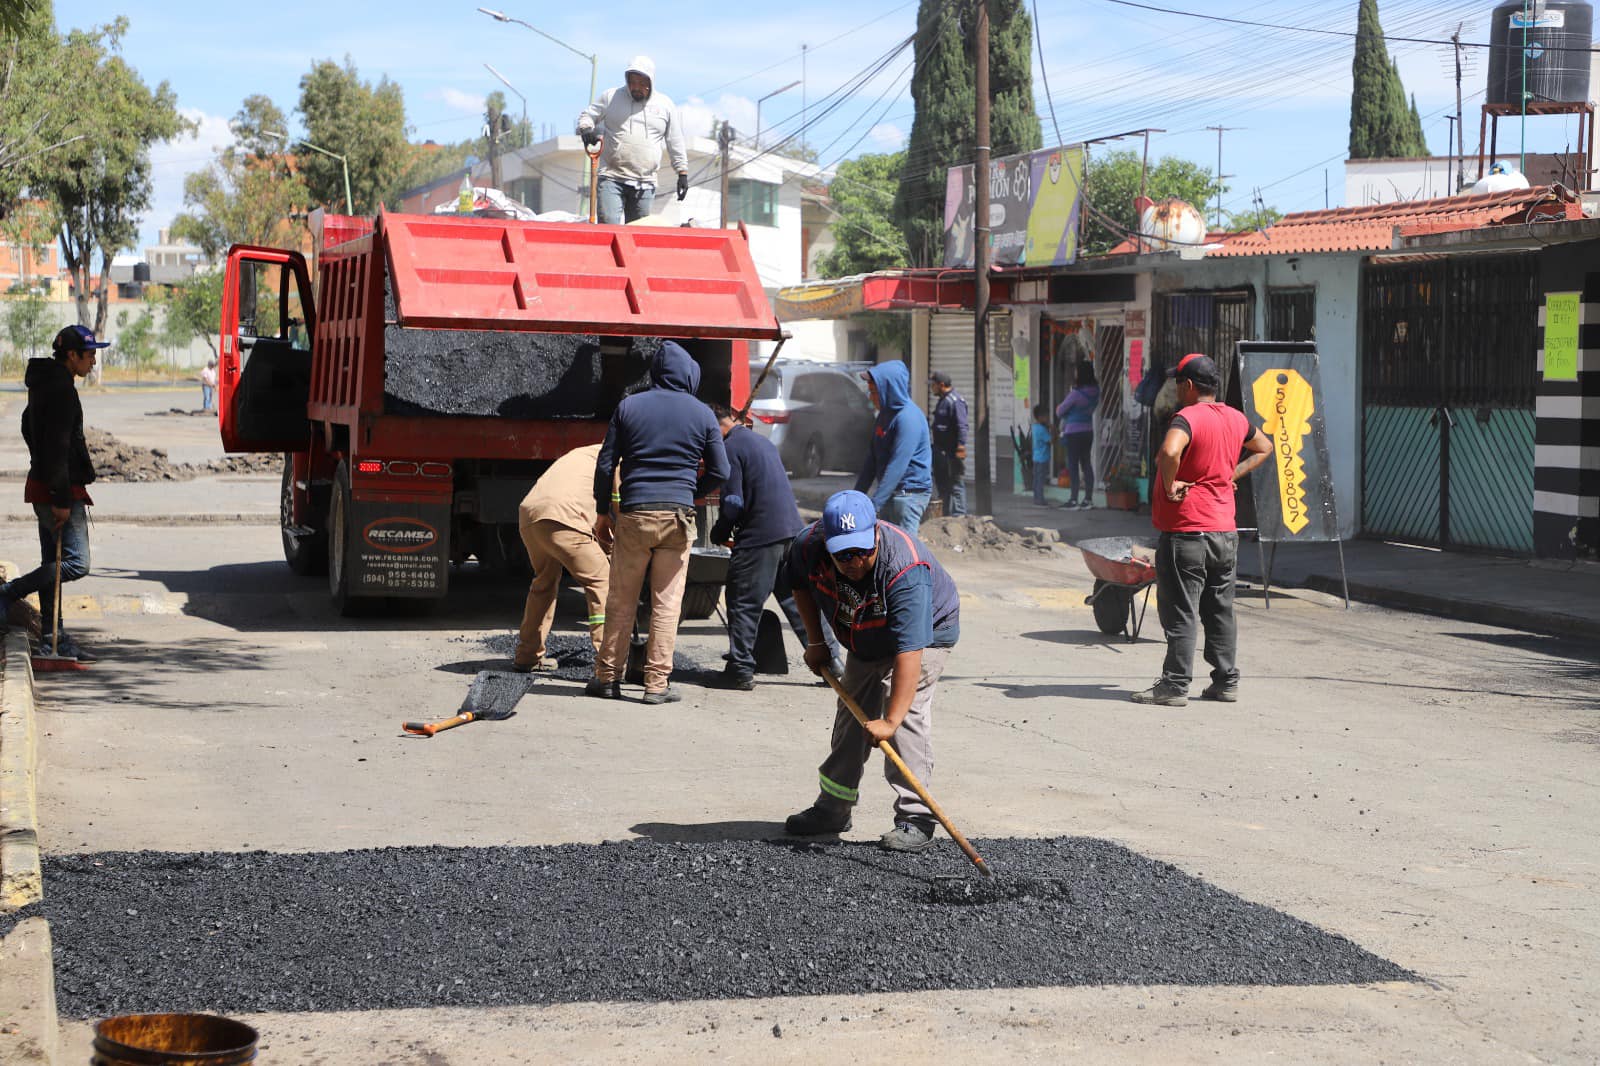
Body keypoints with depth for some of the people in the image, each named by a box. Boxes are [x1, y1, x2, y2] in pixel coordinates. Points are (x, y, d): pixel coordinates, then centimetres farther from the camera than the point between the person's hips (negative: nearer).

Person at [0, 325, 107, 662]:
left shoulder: (45, 384, 16)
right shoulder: (62, 390, -16)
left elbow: (28, 425, 28)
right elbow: (58, 446, -22)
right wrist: (62, 499, -23)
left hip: (42, 485, 11)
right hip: (59, 488, -11)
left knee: (53, 563, 11)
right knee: (76, 562, -10)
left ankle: (53, 638, 14)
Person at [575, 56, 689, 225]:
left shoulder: (665, 105, 10)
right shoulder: (611, 97, 7)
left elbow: (676, 143, 15)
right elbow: (587, 115, 14)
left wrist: (682, 173, 12)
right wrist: (586, 129, -10)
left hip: (645, 184, 2)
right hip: (611, 178, -2)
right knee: (608, 228, -16)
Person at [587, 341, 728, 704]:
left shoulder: (629, 407, 4)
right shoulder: (702, 414, 3)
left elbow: (605, 464, 3)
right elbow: (720, 472, 5)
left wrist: (602, 512, 11)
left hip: (633, 514, 0)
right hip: (677, 517, 0)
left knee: (621, 602, 8)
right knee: (667, 603, 3)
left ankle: (608, 677, 12)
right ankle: (657, 683, 2)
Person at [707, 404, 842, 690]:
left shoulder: (731, 448, -9)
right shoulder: (762, 441, 19)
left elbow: (734, 503, -15)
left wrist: (719, 532, 3)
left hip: (759, 537, -8)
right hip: (792, 530, 8)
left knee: (743, 604, 2)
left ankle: (741, 671, 4)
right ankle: (832, 663, 12)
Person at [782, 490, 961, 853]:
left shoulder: (905, 569, -43)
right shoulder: (809, 544, -27)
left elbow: (909, 650, -47)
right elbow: (801, 585, 1)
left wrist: (890, 721, -50)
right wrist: (815, 642, -2)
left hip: (926, 633, -6)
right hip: (866, 641, 6)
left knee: (908, 711, -23)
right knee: (852, 713, 12)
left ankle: (914, 819, -21)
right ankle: (833, 808, 27)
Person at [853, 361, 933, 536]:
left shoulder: (908, 418, -18)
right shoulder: (884, 415, 12)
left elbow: (897, 465, -24)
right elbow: (872, 459, 18)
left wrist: (874, 504, -26)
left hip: (910, 491, -9)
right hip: (892, 493, 9)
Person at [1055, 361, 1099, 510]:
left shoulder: (1076, 393, -20)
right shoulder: (1095, 392, 2)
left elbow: (1060, 411, -11)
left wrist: (1059, 408, 14)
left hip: (1074, 432, -7)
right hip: (1088, 431, 7)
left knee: (1073, 465, -1)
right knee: (1086, 464, 11)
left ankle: (1074, 499, 0)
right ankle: (1088, 498, 12)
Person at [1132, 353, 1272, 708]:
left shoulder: (1188, 417, -16)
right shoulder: (1236, 419, 9)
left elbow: (1169, 452, -37)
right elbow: (1264, 448, 29)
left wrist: (1169, 486, -20)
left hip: (1186, 533, -8)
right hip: (1225, 532, 8)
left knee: (1180, 613, -3)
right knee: (1221, 611, 14)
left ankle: (1174, 685, -1)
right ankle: (1226, 681, 17)